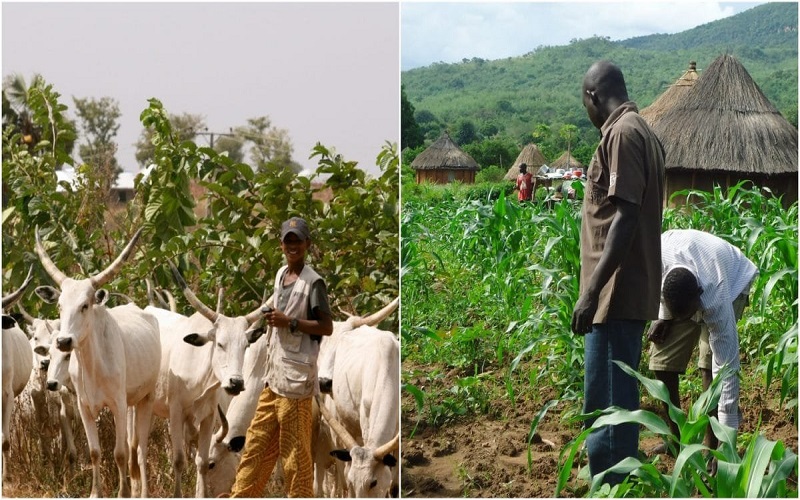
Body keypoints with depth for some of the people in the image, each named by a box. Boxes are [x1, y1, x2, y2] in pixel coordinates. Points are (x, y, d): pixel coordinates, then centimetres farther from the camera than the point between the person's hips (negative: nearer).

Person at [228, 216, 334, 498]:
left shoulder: (313, 282, -12)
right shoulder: (280, 275, 14)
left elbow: (327, 327, -15)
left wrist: (289, 322, -18)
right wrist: (272, 320, 9)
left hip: (296, 378, -8)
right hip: (275, 374, 8)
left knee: (295, 452, -3)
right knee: (257, 443, 13)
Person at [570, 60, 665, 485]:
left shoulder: (621, 134, -14)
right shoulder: (643, 133, 16)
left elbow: (625, 217, -21)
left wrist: (590, 292, -23)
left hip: (616, 294, -10)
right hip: (631, 292, 10)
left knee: (605, 410, -7)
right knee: (616, 405, 15)